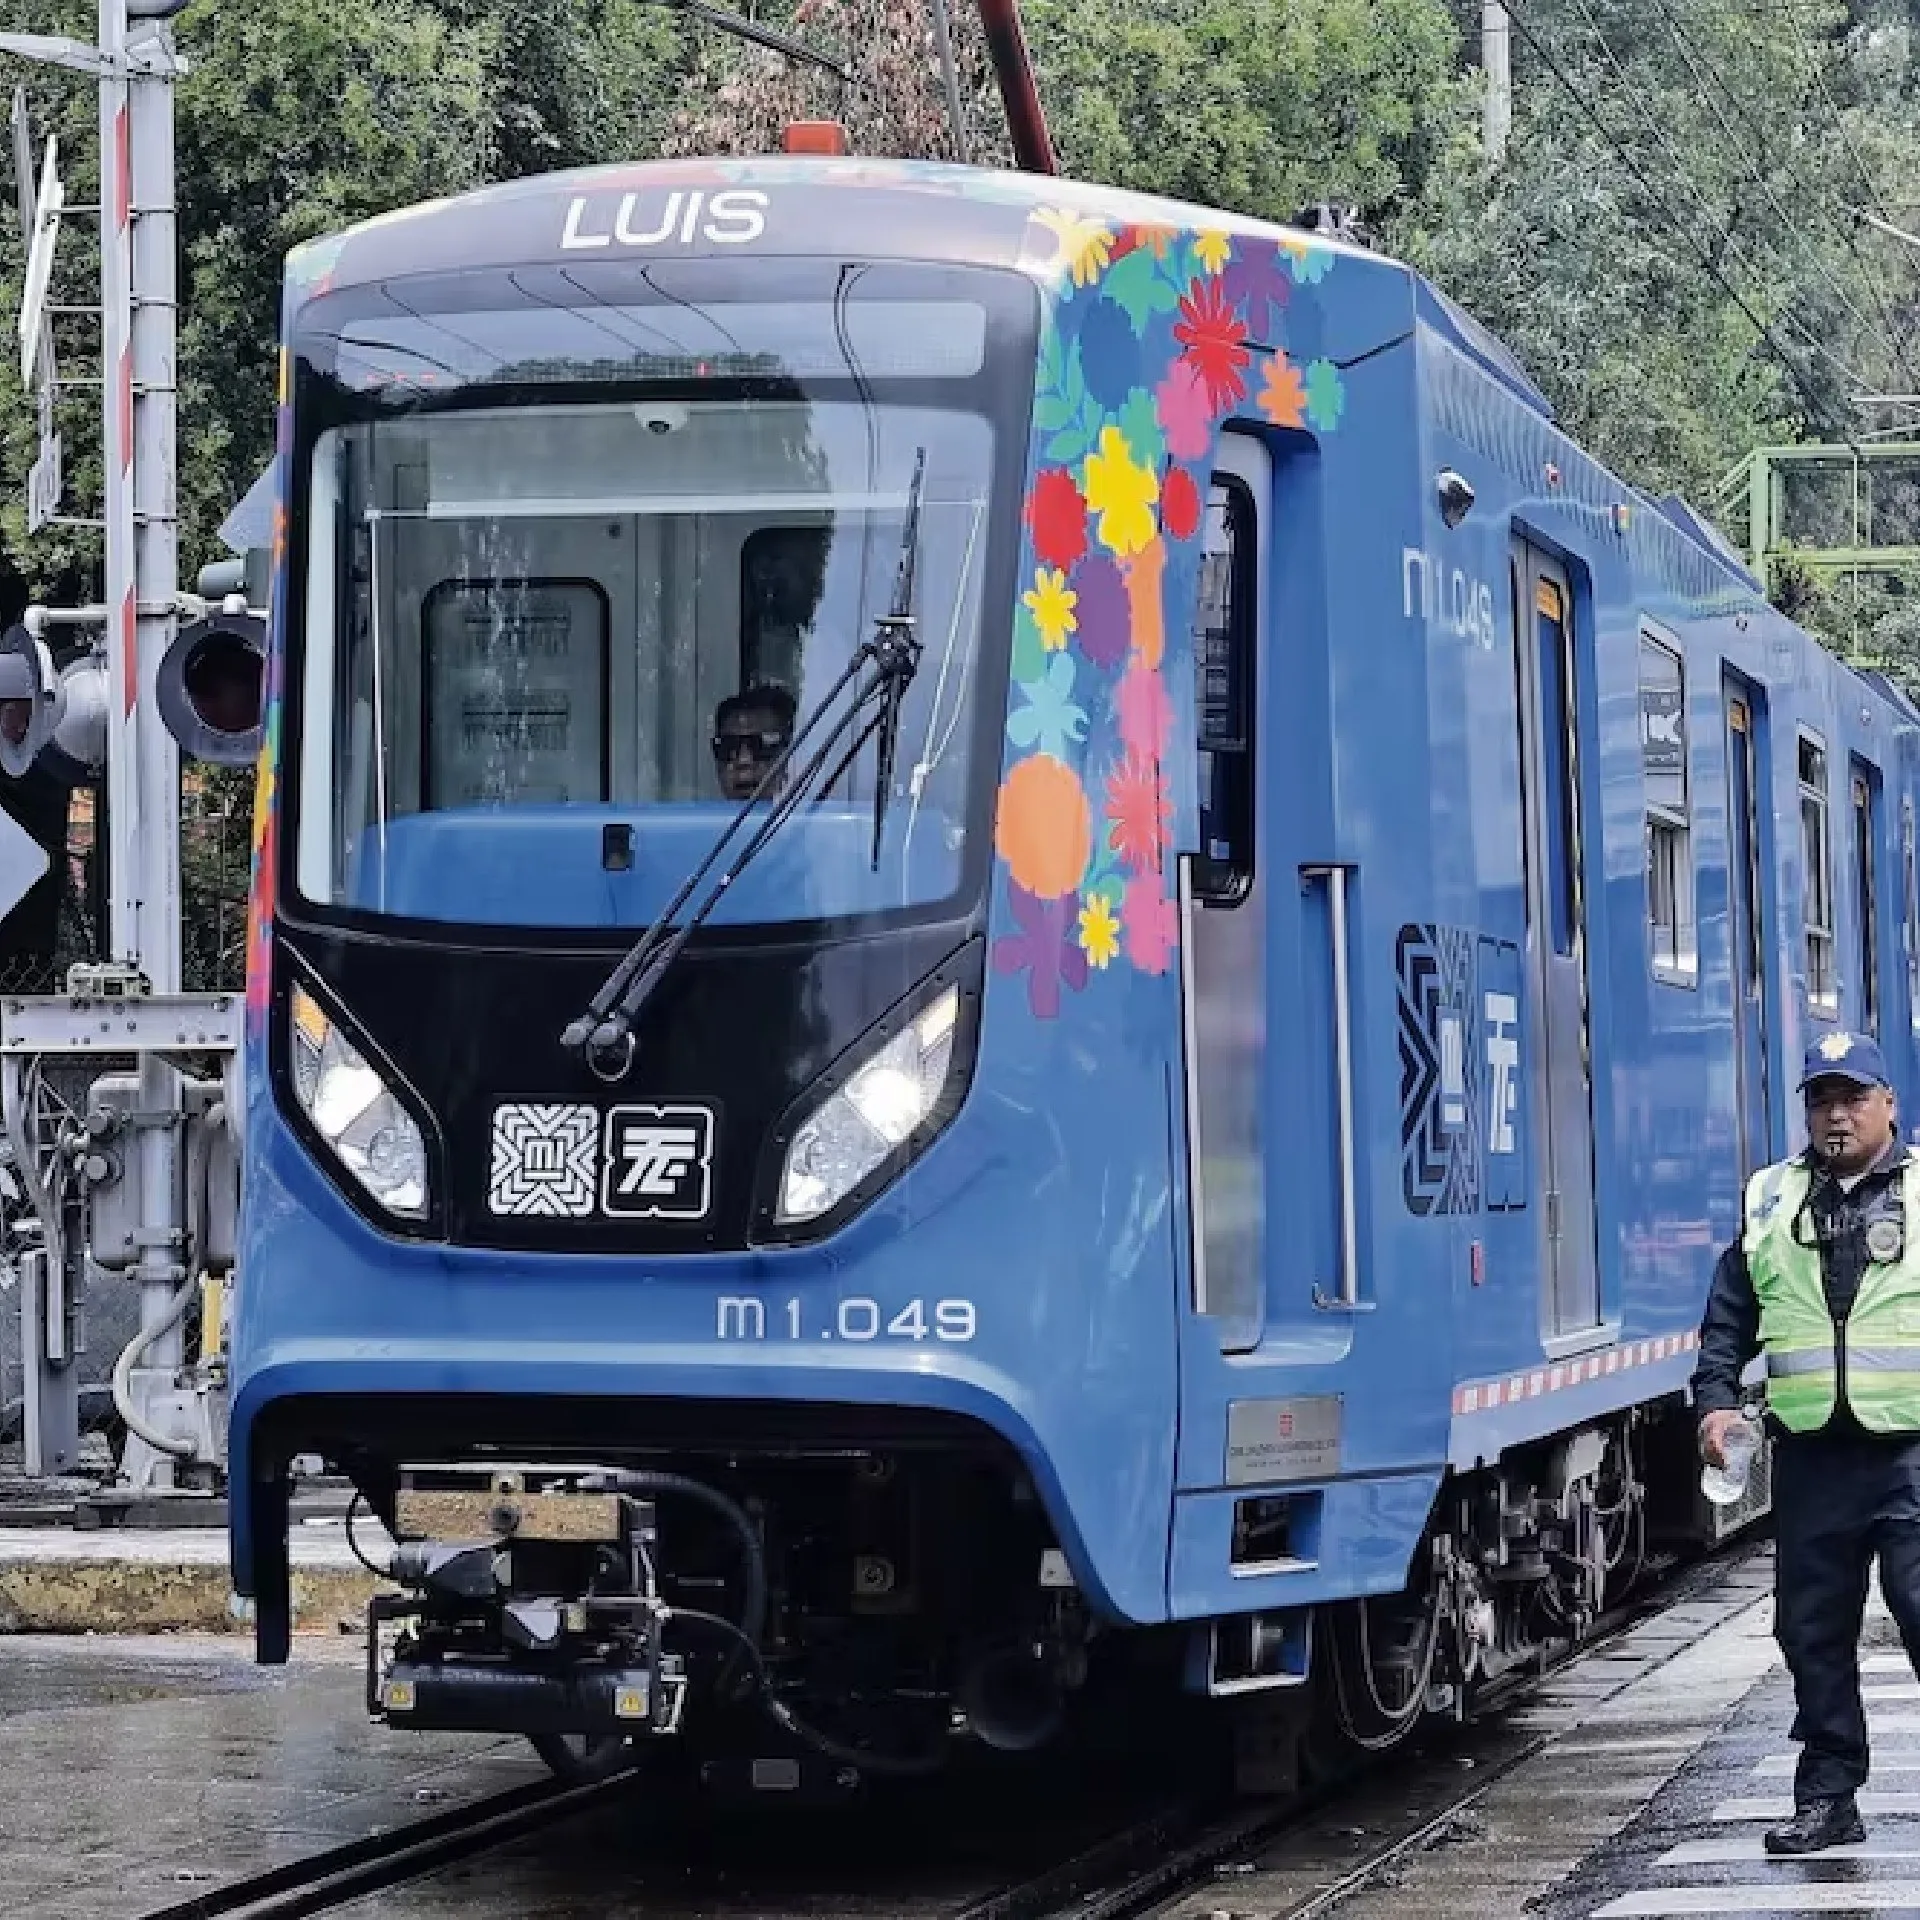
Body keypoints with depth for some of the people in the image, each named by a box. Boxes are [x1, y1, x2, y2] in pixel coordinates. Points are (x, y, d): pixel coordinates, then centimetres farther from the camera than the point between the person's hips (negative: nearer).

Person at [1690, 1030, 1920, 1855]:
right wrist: (1715, 1399, 4)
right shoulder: (1771, 1200, 13)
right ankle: (1827, 1797, 16)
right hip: (1810, 1454, 4)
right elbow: (1728, 1315, 17)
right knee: (1813, 1630, 7)